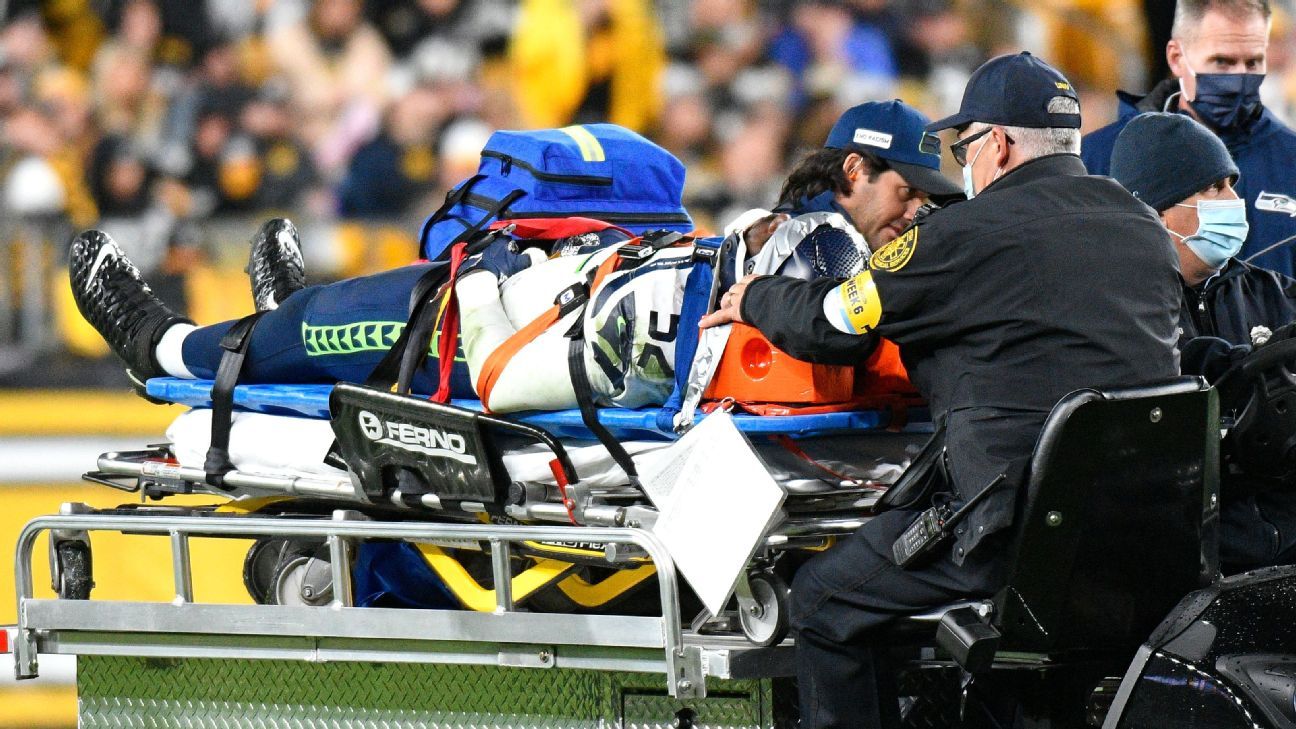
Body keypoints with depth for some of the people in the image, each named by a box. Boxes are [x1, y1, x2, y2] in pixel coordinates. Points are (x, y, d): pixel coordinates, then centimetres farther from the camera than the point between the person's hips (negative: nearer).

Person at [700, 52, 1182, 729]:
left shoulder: (967, 235, -8)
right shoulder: (1145, 230, 12)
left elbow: (828, 324, 2)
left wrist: (756, 297, 24)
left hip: (1018, 527, -8)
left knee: (823, 600, 9)